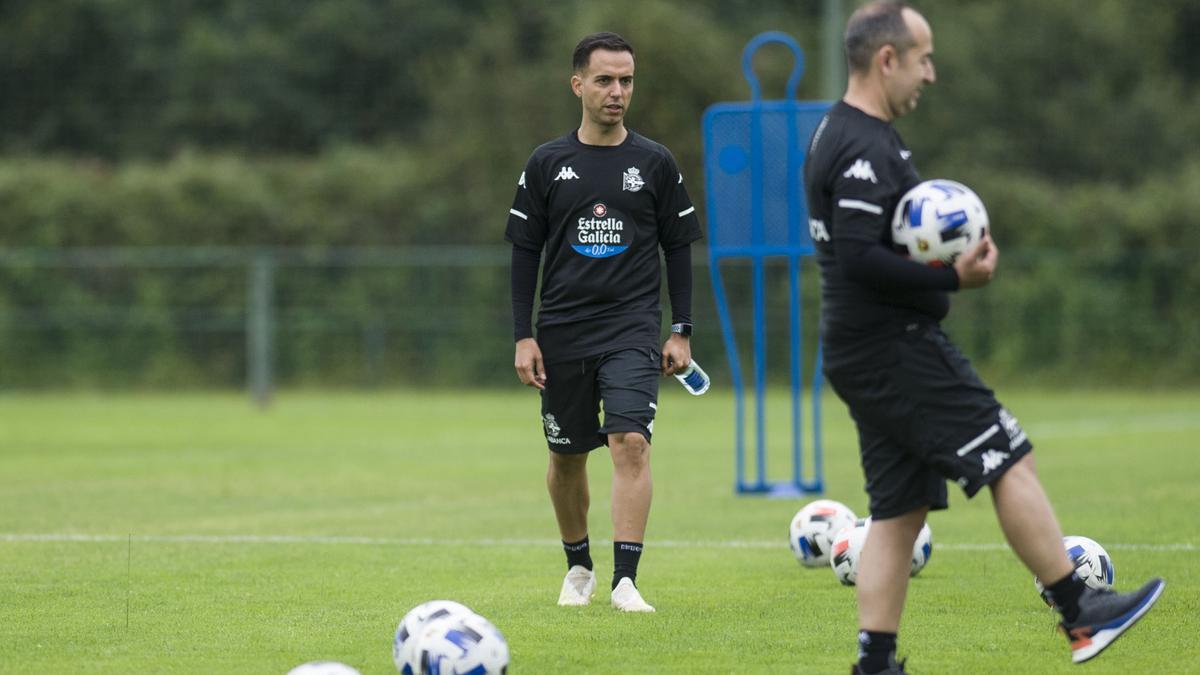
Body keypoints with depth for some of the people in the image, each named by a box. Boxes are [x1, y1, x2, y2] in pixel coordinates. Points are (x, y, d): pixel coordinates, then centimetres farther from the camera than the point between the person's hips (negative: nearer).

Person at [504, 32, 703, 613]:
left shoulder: (655, 163, 4)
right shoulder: (547, 163, 3)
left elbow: (678, 250, 8)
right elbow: (525, 254, 6)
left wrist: (681, 333, 2)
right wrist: (523, 337, -1)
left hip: (633, 330, -2)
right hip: (563, 333, 2)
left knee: (630, 442, -18)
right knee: (567, 455, 11)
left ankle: (625, 580, -20)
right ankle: (578, 566, 31)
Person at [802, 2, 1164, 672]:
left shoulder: (838, 134, 17)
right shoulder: (864, 150, -17)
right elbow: (859, 259, -25)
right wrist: (952, 279, -19)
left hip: (863, 356, 10)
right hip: (897, 348, -10)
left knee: (899, 509, 9)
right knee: (1010, 462, -5)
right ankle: (1081, 615, -1)